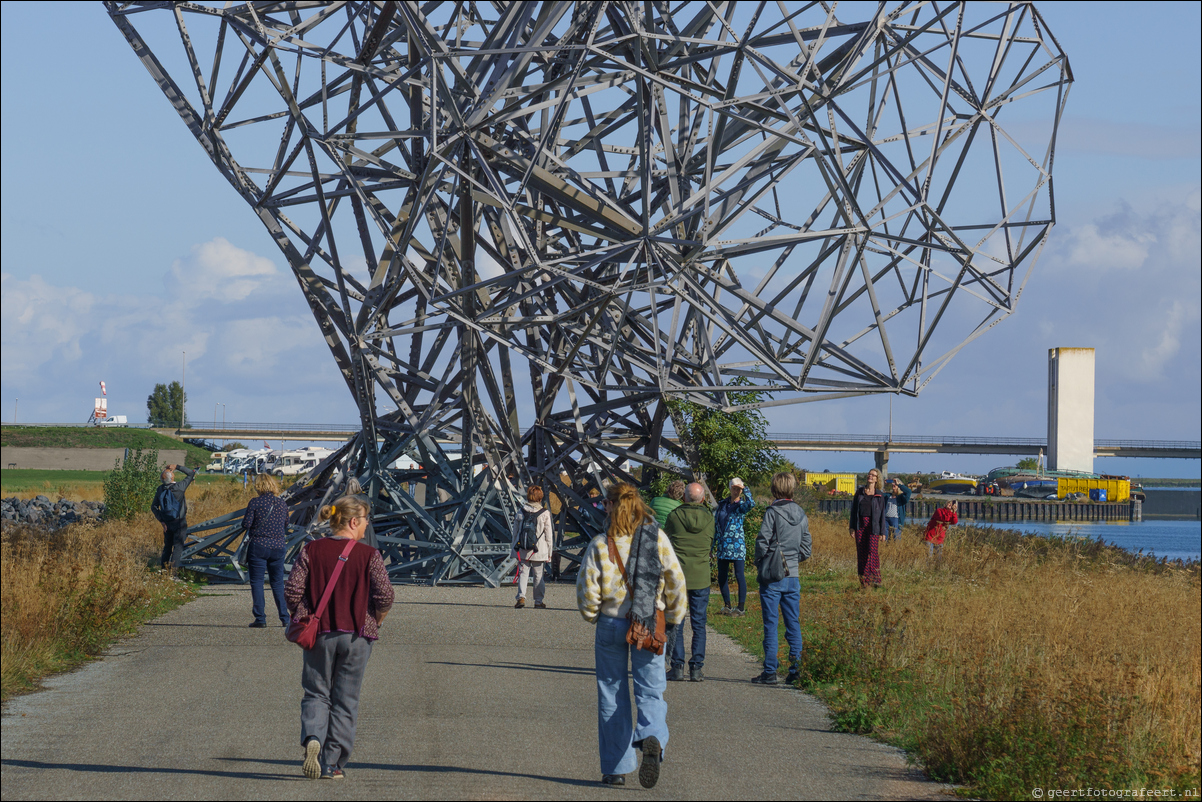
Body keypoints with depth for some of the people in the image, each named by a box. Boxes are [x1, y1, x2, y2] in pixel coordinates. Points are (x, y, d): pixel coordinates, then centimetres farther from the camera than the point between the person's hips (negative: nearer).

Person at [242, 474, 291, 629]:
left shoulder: (255, 502, -8)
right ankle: (285, 617, 7)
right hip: (278, 546, 4)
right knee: (278, 583, 11)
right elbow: (286, 525, 12)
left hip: (258, 546, -4)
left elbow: (246, 524, -9)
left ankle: (260, 618, -2)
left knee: (257, 582, 3)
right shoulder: (282, 503, 5)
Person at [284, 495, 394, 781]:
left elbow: (292, 591, -5)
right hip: (356, 636, -1)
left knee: (316, 693, 13)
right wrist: (375, 621, 7)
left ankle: (312, 738, -16)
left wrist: (301, 619, 10)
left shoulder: (311, 550, -1)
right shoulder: (368, 555, -7)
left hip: (318, 633, 1)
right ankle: (332, 763, 9)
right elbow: (385, 595, -12)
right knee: (345, 700, 9)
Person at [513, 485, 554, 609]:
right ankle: (538, 601, 13)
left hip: (522, 551, 1)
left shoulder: (521, 512, 2)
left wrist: (515, 549, 17)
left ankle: (521, 597, -15)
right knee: (538, 575, 9)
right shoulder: (545, 514, -4)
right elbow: (549, 535, -1)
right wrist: (549, 552, 7)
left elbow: (515, 532, 8)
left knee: (523, 574, 4)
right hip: (539, 551, -1)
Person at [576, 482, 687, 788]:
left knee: (612, 695, 9)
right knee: (650, 690, 4)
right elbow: (676, 582, -2)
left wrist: (595, 617, 13)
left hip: (611, 626, -1)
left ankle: (616, 768, 11)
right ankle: (652, 738, -27)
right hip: (649, 626, 1)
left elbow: (587, 590, -6)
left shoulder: (601, 545, -8)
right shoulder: (657, 538, -2)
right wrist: (671, 621, 10)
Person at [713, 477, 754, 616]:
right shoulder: (722, 504, 10)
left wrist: (744, 490, -18)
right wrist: (713, 543, 15)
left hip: (737, 545, -6)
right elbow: (716, 524, 17)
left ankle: (741, 607, 0)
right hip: (723, 546, 6)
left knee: (739, 575, -6)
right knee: (722, 577, 8)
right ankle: (727, 606, 20)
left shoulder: (742, 506, -4)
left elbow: (751, 503, -30)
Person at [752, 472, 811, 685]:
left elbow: (762, 541, -14)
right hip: (793, 576, 5)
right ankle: (796, 669, 7)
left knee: (771, 624, 0)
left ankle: (770, 671, 1)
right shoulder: (801, 514, 6)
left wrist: (760, 563, 3)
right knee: (794, 623, 9)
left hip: (772, 578, -5)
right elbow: (806, 549, 9)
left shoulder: (772, 512, -11)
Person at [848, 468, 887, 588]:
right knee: (861, 553, 0)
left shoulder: (879, 495, 4)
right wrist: (852, 527, 4)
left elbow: (882, 514, 4)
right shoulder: (859, 492, 10)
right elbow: (854, 510, 11)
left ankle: (876, 578, -13)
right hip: (860, 525, 2)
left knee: (873, 551, -15)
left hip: (873, 526, -2)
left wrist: (883, 531, -1)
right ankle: (863, 582, 3)